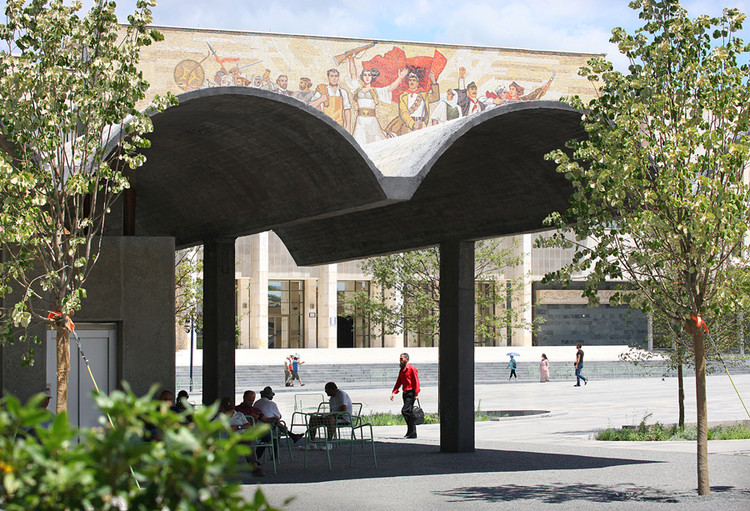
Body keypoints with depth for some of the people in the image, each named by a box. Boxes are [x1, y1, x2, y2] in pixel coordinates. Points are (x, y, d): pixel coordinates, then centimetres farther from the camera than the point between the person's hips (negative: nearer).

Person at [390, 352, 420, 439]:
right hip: (405, 393, 8)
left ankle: (411, 431, -12)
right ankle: (412, 433, 11)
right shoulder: (401, 371, 17)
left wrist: (417, 393, -18)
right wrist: (393, 392, 7)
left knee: (405, 411, -17)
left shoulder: (412, 369, -7)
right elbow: (398, 382, 19)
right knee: (409, 412, 8)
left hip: (411, 393, -8)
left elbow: (416, 382, -12)